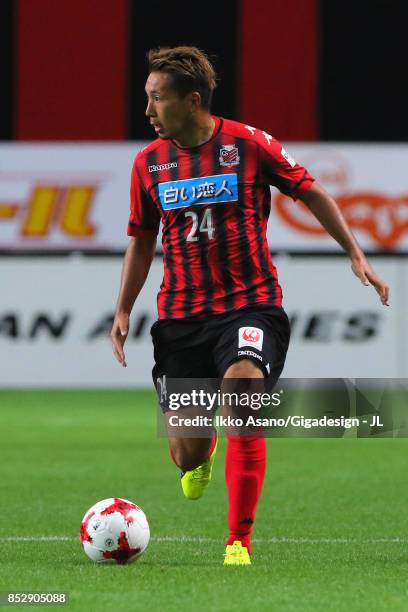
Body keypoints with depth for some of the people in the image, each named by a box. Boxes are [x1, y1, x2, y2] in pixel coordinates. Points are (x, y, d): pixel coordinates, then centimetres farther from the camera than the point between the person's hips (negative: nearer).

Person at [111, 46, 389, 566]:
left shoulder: (249, 144, -6)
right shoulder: (149, 163, 4)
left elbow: (311, 193, 6)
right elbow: (142, 241, 16)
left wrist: (356, 256, 3)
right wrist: (123, 311, 10)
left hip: (250, 304, -3)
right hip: (180, 316, 3)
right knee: (187, 454, 0)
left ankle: (239, 542, -20)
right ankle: (201, 452, 44)